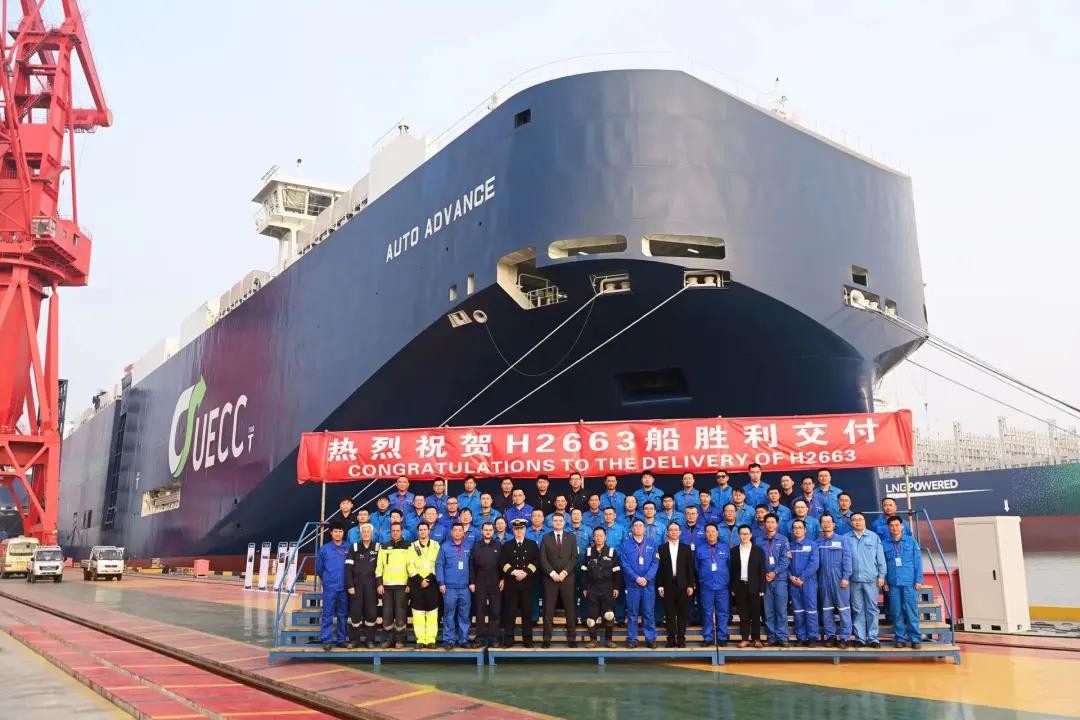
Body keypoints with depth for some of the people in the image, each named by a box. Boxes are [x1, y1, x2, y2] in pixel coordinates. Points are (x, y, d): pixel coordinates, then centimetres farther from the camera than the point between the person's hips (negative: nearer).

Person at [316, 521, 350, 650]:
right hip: (329, 587, -1)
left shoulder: (349, 548, -1)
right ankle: (326, 640, 2)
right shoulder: (324, 549, 0)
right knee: (328, 614, -2)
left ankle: (341, 639, 15)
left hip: (344, 587, 1)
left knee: (343, 615, 7)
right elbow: (319, 568, 11)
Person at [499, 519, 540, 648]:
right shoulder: (506, 545, 10)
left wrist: (525, 572, -12)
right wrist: (514, 572, -13)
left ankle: (528, 640, 9)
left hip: (528, 583, 0)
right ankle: (508, 640, 5)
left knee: (527, 612, 2)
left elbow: (536, 561, 1)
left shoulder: (532, 545, 11)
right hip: (511, 583, 0)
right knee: (510, 612, -1)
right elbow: (502, 562, 0)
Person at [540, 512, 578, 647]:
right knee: (548, 609, -1)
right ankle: (547, 638, 4)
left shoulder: (571, 538, 9)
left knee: (569, 609, 1)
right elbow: (542, 559, 1)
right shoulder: (546, 538, 8)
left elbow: (574, 558, 2)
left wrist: (565, 572, -9)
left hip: (567, 578, 0)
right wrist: (552, 573, -11)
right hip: (550, 578, 0)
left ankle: (571, 638, 7)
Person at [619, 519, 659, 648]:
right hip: (632, 583, -1)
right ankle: (632, 639, 9)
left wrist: (646, 578, -11)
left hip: (648, 584, 1)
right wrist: (636, 578, -12)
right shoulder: (625, 544, 5)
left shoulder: (652, 544, 9)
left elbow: (655, 563, 1)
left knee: (648, 613, 2)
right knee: (632, 613, 3)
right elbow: (624, 563, -3)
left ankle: (651, 639, 8)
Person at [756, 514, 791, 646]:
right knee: (768, 610, 3)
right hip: (765, 579, 2)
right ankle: (771, 636, 9)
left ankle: (782, 637, 1)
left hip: (780, 578, -2)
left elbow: (785, 559, -4)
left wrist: (775, 572, -12)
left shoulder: (783, 540, 5)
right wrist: (763, 574, -7)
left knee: (781, 609, -3)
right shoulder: (760, 542, 8)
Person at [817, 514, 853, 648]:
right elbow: (815, 561, 8)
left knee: (843, 608, -3)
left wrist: (846, 577, -12)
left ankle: (844, 637, 1)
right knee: (827, 609, 7)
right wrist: (816, 578, 1)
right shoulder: (818, 542, 9)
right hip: (824, 579, 3)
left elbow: (847, 559, -4)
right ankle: (830, 635, 15)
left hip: (839, 579, -3)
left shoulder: (842, 540, 1)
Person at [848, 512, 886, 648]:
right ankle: (860, 637, 11)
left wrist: (881, 576, -2)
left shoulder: (874, 537, 3)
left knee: (872, 609, 1)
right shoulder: (846, 539, 4)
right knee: (857, 610, 6)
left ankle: (873, 637, 7)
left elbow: (880, 558, 3)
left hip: (871, 579, -1)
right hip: (854, 579, 1)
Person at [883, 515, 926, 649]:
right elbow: (882, 564, 8)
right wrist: (885, 582, 3)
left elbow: (918, 561, 3)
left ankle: (915, 639, 5)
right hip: (893, 584, 1)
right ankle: (899, 638, 12)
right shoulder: (885, 544, 6)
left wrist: (918, 580, -3)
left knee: (911, 612, -1)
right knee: (896, 613, 4)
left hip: (909, 583, -1)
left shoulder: (911, 541, 4)